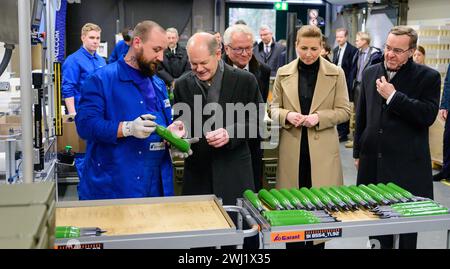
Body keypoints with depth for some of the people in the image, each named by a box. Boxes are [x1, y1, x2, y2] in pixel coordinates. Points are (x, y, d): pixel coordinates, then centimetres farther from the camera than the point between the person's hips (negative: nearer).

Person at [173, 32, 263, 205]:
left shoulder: (245, 80, -4)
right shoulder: (182, 84, 4)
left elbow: (257, 121, -2)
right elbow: (179, 121, 12)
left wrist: (230, 133, -18)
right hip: (197, 173, 2)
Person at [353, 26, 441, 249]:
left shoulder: (428, 77, -4)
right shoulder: (370, 73, 9)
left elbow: (428, 115, -17)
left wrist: (393, 96, -19)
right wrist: (358, 151, 17)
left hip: (407, 164, -4)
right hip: (373, 161, 4)